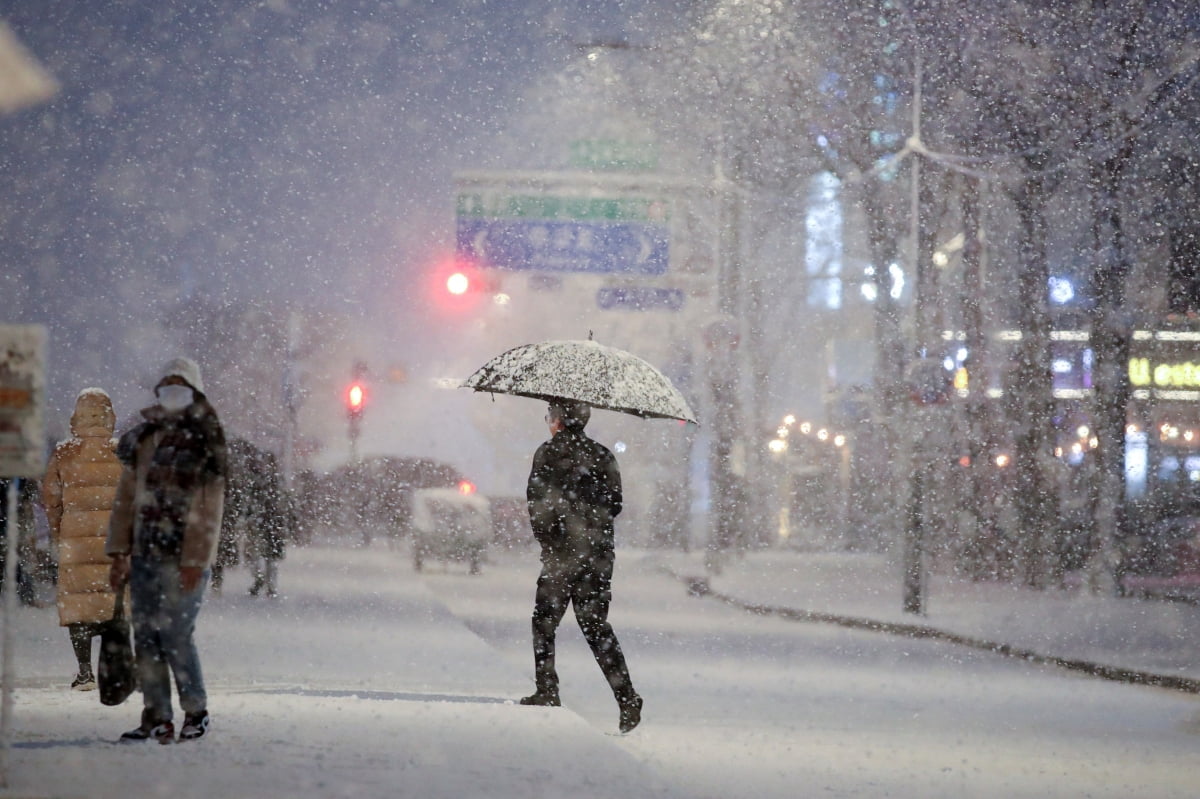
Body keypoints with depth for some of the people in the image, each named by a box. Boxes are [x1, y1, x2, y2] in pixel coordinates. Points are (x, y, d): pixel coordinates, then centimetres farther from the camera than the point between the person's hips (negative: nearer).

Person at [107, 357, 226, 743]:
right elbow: (127, 497, 16)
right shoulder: (143, 437, 14)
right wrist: (120, 551, 11)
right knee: (146, 635, 4)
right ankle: (156, 716, 9)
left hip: (183, 556, -6)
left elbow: (209, 508, -8)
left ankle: (196, 710, 6)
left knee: (175, 634, -9)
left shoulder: (204, 442, -4)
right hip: (145, 553, 6)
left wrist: (195, 559, -13)